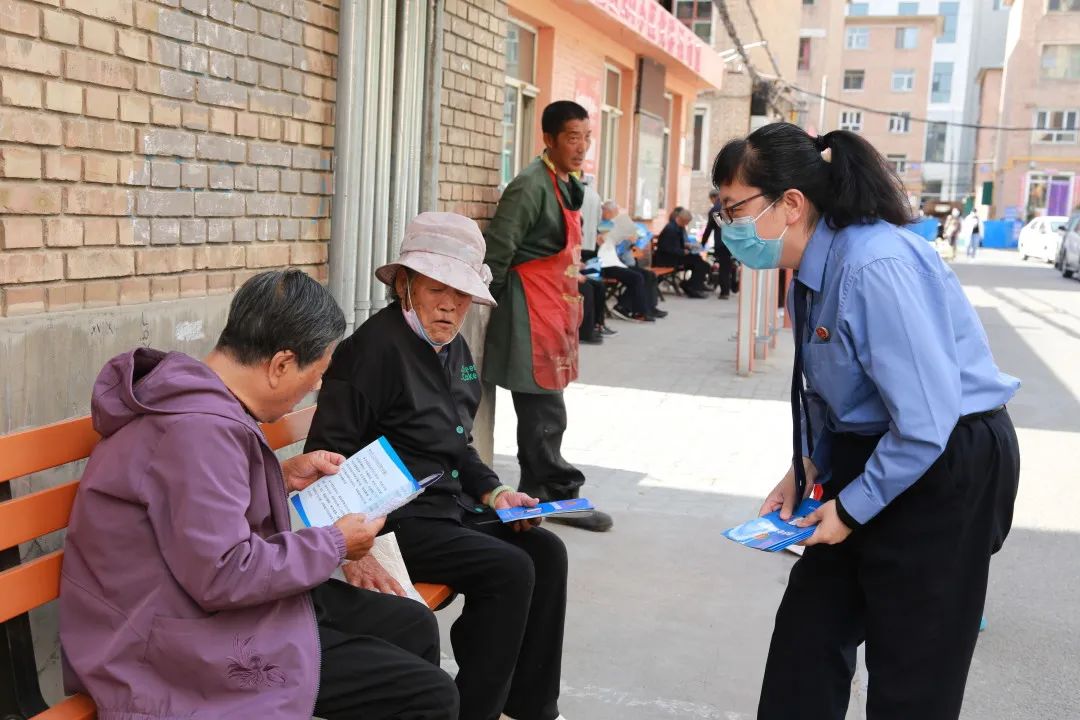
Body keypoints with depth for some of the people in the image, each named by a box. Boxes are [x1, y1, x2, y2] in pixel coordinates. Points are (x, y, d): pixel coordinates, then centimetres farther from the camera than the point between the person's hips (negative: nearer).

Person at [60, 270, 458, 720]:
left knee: (413, 625, 14)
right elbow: (224, 574, -30)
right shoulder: (200, 427, -27)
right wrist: (335, 545, -16)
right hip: (201, 644, -11)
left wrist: (281, 478, 11)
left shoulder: (197, 399, 6)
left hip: (223, 599, 11)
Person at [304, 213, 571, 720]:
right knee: (509, 570, -21)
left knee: (547, 552, -6)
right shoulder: (374, 346, -17)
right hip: (397, 519, -8)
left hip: (449, 504, 9)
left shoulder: (454, 347, 10)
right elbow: (328, 458, -19)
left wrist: (493, 492, 5)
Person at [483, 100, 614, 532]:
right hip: (532, 316, -9)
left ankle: (537, 496, 24)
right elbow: (497, 249, -18)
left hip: (557, 312, 10)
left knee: (542, 413, 15)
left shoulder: (567, 185, 15)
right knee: (546, 416, -3)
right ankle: (561, 496, 7)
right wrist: (500, 300, -9)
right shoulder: (532, 185, -15)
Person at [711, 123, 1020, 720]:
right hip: (870, 452, 9)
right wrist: (806, 467, 3)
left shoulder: (873, 266, -28)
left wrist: (853, 509, -17)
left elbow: (925, 424, -28)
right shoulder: (812, 269, 0)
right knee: (807, 635, 14)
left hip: (947, 467, -9)